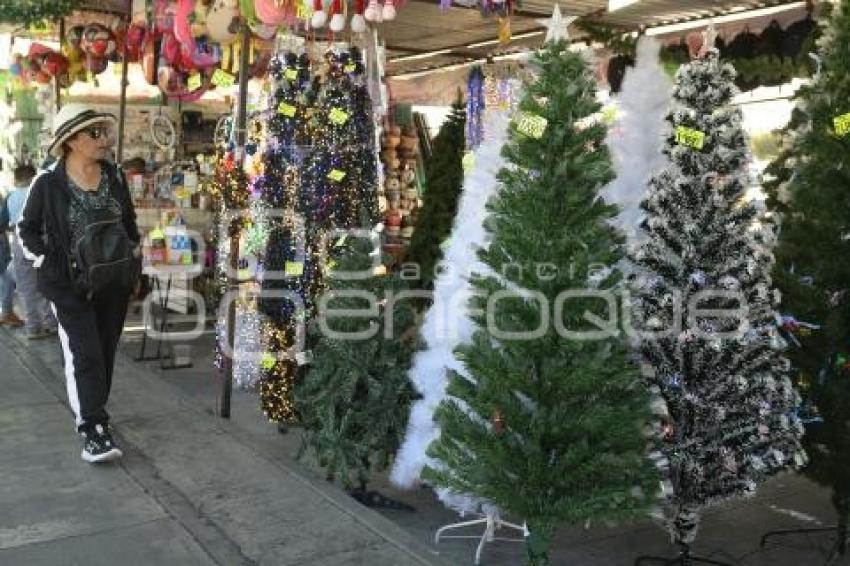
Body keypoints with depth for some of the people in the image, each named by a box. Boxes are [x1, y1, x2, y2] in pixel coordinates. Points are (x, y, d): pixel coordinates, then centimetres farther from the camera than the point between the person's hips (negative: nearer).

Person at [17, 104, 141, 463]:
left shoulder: (115, 178, 5)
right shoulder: (49, 183, -8)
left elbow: (130, 225, 17)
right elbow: (26, 231, 1)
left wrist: (134, 265, 13)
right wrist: (48, 267, -7)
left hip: (114, 283, 5)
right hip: (70, 286, -5)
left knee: (105, 354, 12)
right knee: (84, 357, -9)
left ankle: (93, 417, 28)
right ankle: (93, 432, -7)